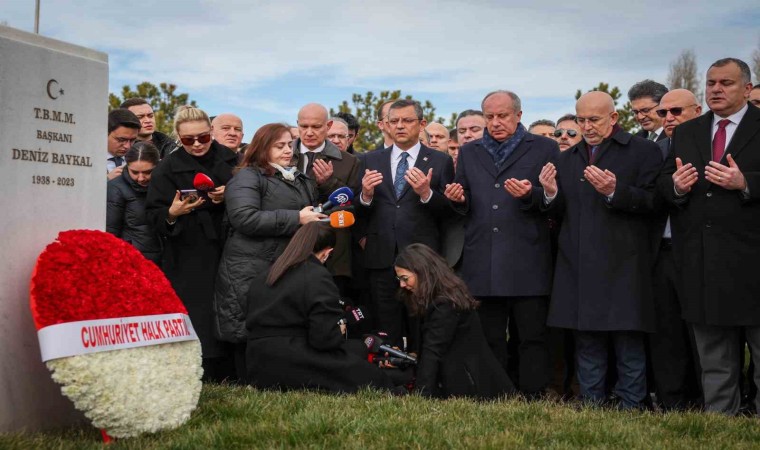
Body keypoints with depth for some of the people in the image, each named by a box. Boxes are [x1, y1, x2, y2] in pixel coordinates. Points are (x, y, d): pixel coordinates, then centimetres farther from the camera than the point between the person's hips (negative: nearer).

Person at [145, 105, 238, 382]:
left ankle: (226, 375, 18)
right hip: (189, 262, -3)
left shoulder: (230, 160, 5)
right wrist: (172, 214, -25)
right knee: (196, 322, -6)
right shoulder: (167, 169, 0)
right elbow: (153, 215, -4)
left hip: (228, 253, 3)